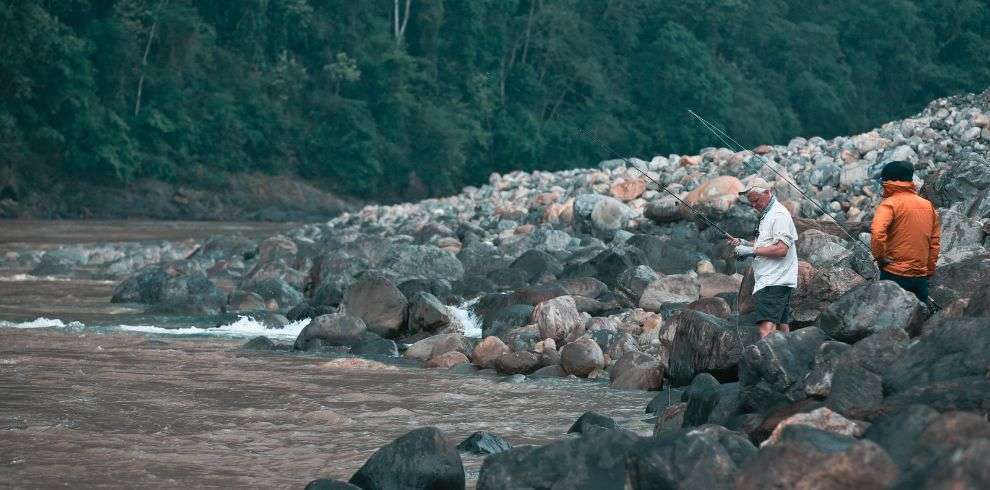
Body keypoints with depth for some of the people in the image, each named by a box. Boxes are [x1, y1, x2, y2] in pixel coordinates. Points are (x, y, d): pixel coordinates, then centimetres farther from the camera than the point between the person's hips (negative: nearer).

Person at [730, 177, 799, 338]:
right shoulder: (767, 215, 22)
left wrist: (752, 251, -16)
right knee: (782, 327, 8)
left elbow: (781, 249, -20)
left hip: (775, 282, -11)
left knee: (767, 326, -22)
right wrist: (744, 243, 15)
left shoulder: (779, 215, -10)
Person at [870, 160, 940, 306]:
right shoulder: (928, 205, 11)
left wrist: (880, 257, -12)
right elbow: (935, 240, 14)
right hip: (921, 276, 6)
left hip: (895, 274, -6)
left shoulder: (890, 204, -9)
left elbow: (877, 232, -26)